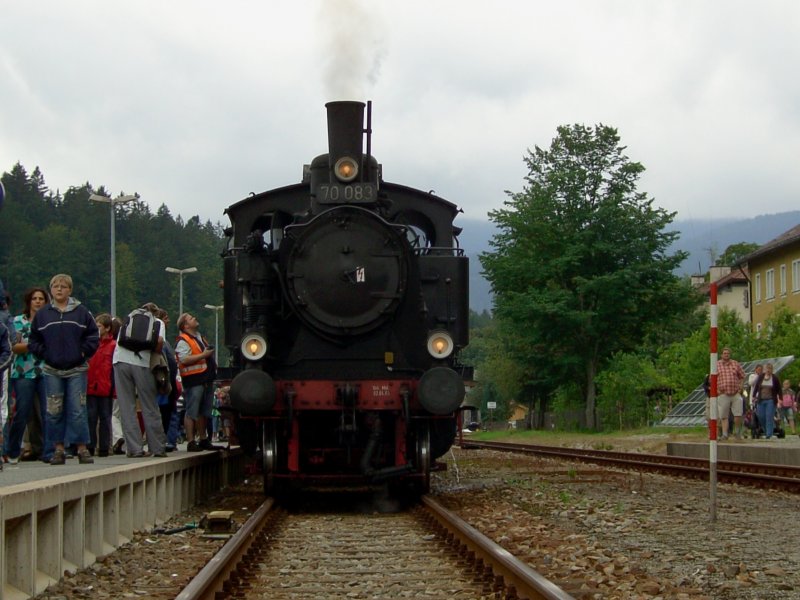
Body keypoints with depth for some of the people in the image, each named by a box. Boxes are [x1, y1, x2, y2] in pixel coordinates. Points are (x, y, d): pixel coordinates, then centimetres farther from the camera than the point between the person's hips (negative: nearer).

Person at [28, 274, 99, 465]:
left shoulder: (81, 312, 3)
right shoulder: (42, 314, 7)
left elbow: (93, 336, 5)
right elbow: (33, 341, 10)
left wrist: (83, 353, -4)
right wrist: (45, 354, -1)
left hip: (76, 370, -2)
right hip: (52, 371, 2)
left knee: (78, 410, -4)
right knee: (54, 411, 2)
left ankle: (82, 449, 0)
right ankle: (58, 449, 9)